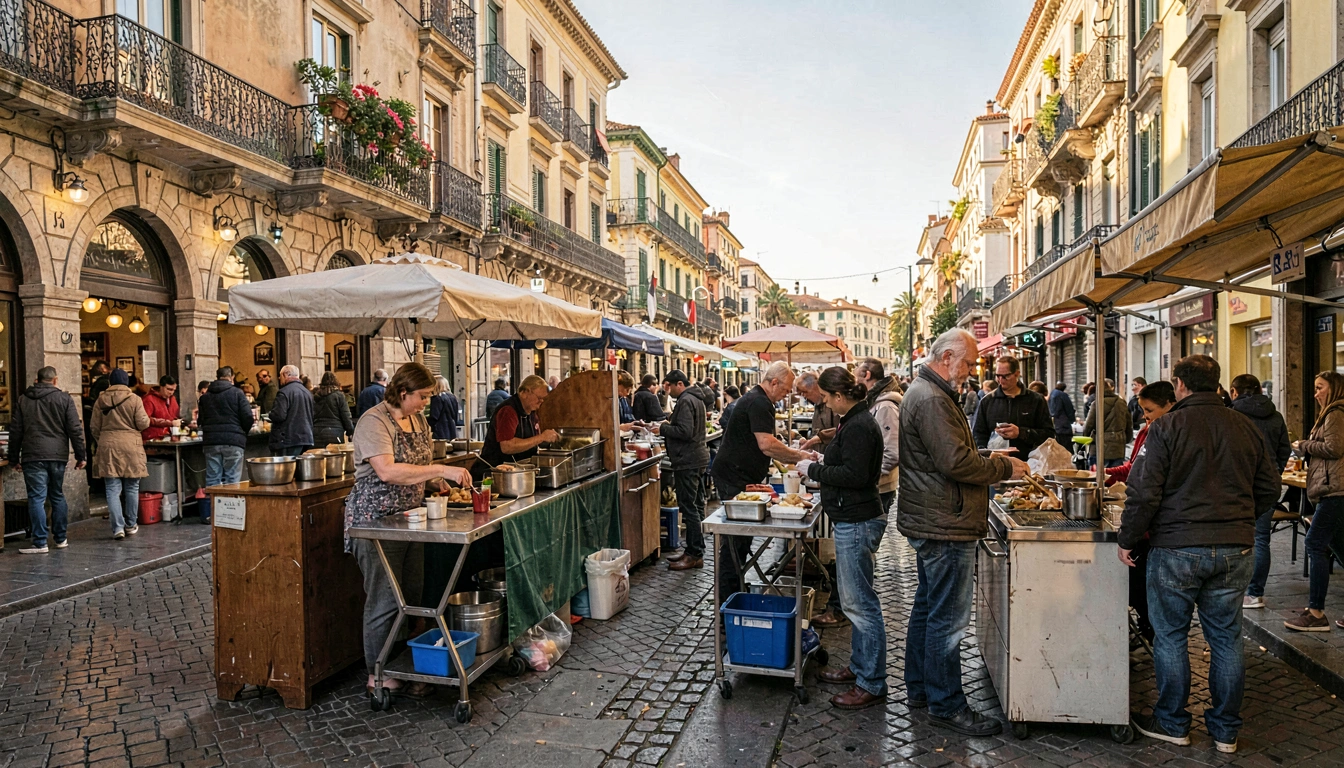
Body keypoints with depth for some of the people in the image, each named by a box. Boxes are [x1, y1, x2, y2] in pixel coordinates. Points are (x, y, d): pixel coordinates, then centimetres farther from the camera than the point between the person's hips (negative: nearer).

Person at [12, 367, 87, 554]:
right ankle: (60, 539, 19)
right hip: (58, 455, 1)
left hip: (33, 456, 0)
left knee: (37, 498, -1)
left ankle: (40, 543, -4)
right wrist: (80, 456, 4)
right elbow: (75, 429, -1)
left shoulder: (23, 400, 8)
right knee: (58, 496, 13)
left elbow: (15, 431, 10)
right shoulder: (64, 398, 3)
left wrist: (14, 458, 17)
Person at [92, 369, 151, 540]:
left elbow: (95, 428, 9)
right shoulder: (134, 399, -6)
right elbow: (143, 424, -6)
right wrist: (147, 419, 17)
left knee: (113, 489, 3)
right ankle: (131, 525, 18)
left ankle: (118, 527, -2)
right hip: (131, 446, -2)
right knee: (132, 488, 10)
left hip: (108, 447, 2)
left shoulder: (101, 400, 4)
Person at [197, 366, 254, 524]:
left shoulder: (205, 396, 11)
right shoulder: (237, 393, -3)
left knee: (212, 478, 8)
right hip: (233, 441, -4)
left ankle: (208, 514, 10)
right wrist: (243, 432, 10)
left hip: (211, 441, 4)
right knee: (232, 479, 0)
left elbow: (201, 419, 15)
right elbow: (247, 417, -7)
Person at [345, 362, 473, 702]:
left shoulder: (418, 420, 11)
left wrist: (440, 482, 2)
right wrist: (440, 470, -28)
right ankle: (377, 675, 12)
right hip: (377, 520, -9)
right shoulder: (374, 421, -16)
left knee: (411, 597, 12)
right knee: (385, 600, -2)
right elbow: (387, 471, -28)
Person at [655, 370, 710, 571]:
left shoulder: (685, 402, -16)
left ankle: (695, 555, -3)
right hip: (698, 458, 11)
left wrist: (663, 429, -13)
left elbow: (685, 431, -24)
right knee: (697, 506, 14)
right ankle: (695, 550, 23)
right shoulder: (696, 398, 16)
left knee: (689, 508, -7)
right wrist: (668, 425, 11)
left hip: (687, 462, -11)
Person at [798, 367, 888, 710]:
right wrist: (818, 466, 13)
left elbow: (854, 475, -25)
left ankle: (872, 684, 7)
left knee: (860, 603, -3)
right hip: (853, 519, 11)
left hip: (857, 522, -11)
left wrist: (814, 469, -15)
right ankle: (859, 666, 32)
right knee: (855, 600, 19)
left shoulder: (858, 426, -18)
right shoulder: (855, 421, 14)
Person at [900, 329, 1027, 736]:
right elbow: (955, 462, -24)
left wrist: (988, 460, 9)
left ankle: (918, 688, 30)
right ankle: (946, 704, 9)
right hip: (945, 526, -12)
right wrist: (1005, 468, -10)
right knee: (947, 618, -2)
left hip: (930, 522, 12)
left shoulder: (925, 393, 16)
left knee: (927, 607, 19)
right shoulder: (931, 400, -19)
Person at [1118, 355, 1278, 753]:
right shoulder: (1245, 428, 4)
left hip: (1177, 547, -5)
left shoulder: (1166, 428, -11)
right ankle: (1226, 730, 24)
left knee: (1170, 635, 8)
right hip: (1235, 549, 5)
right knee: (1226, 637, 14)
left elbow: (1144, 493, -14)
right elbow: (1269, 489, 11)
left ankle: (1173, 724, 20)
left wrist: (1127, 540, -4)